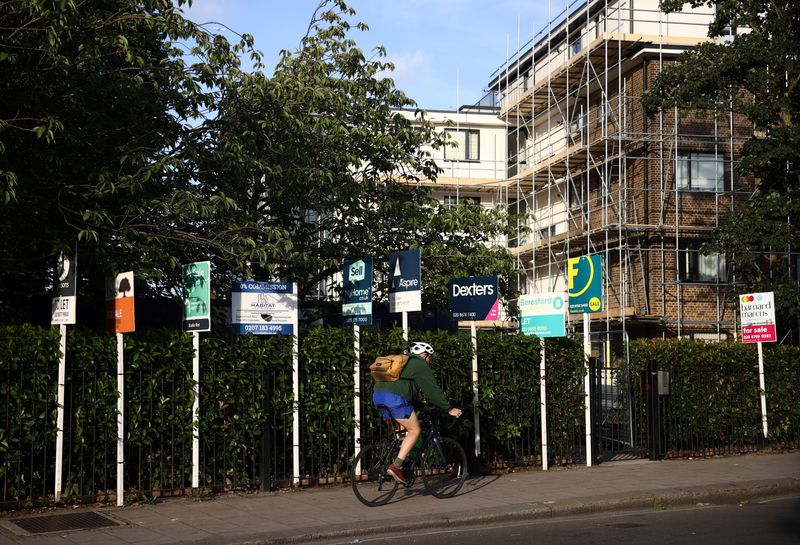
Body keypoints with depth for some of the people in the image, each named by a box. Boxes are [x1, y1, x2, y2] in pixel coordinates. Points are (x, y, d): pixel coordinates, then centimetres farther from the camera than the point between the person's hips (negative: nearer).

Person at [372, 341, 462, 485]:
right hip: (395, 397, -9)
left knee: (404, 427, 24)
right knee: (415, 431, 0)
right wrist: (449, 409, 6)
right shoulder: (420, 364, 7)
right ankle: (396, 466, -10)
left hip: (377, 395, 9)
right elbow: (433, 390, 2)